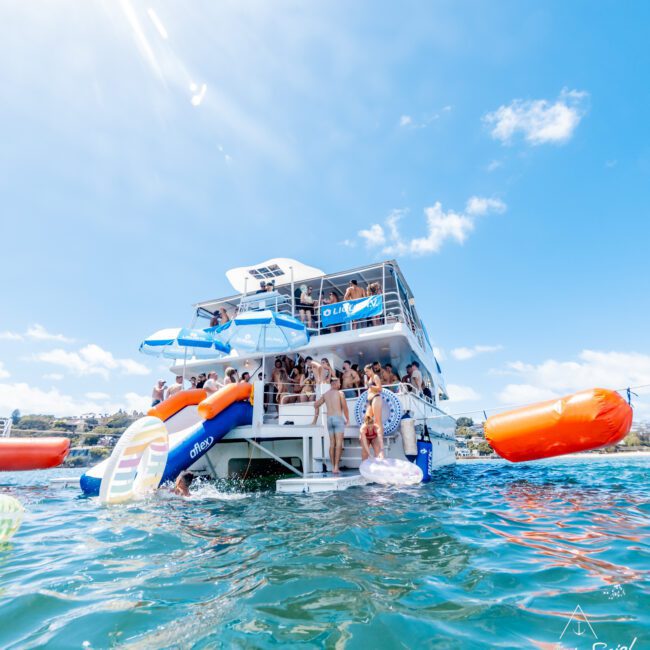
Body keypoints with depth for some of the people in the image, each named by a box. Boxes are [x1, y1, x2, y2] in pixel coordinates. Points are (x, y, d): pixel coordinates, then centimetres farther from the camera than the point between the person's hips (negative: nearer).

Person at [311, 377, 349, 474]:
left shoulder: (325, 394, 15)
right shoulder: (340, 393, -1)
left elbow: (316, 404, 23)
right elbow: (345, 408, -3)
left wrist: (315, 418, 31)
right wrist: (347, 419, 10)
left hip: (329, 419, 5)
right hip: (338, 418, -5)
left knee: (332, 444, 10)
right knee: (339, 443, -7)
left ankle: (333, 467, 11)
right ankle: (336, 467, -13)